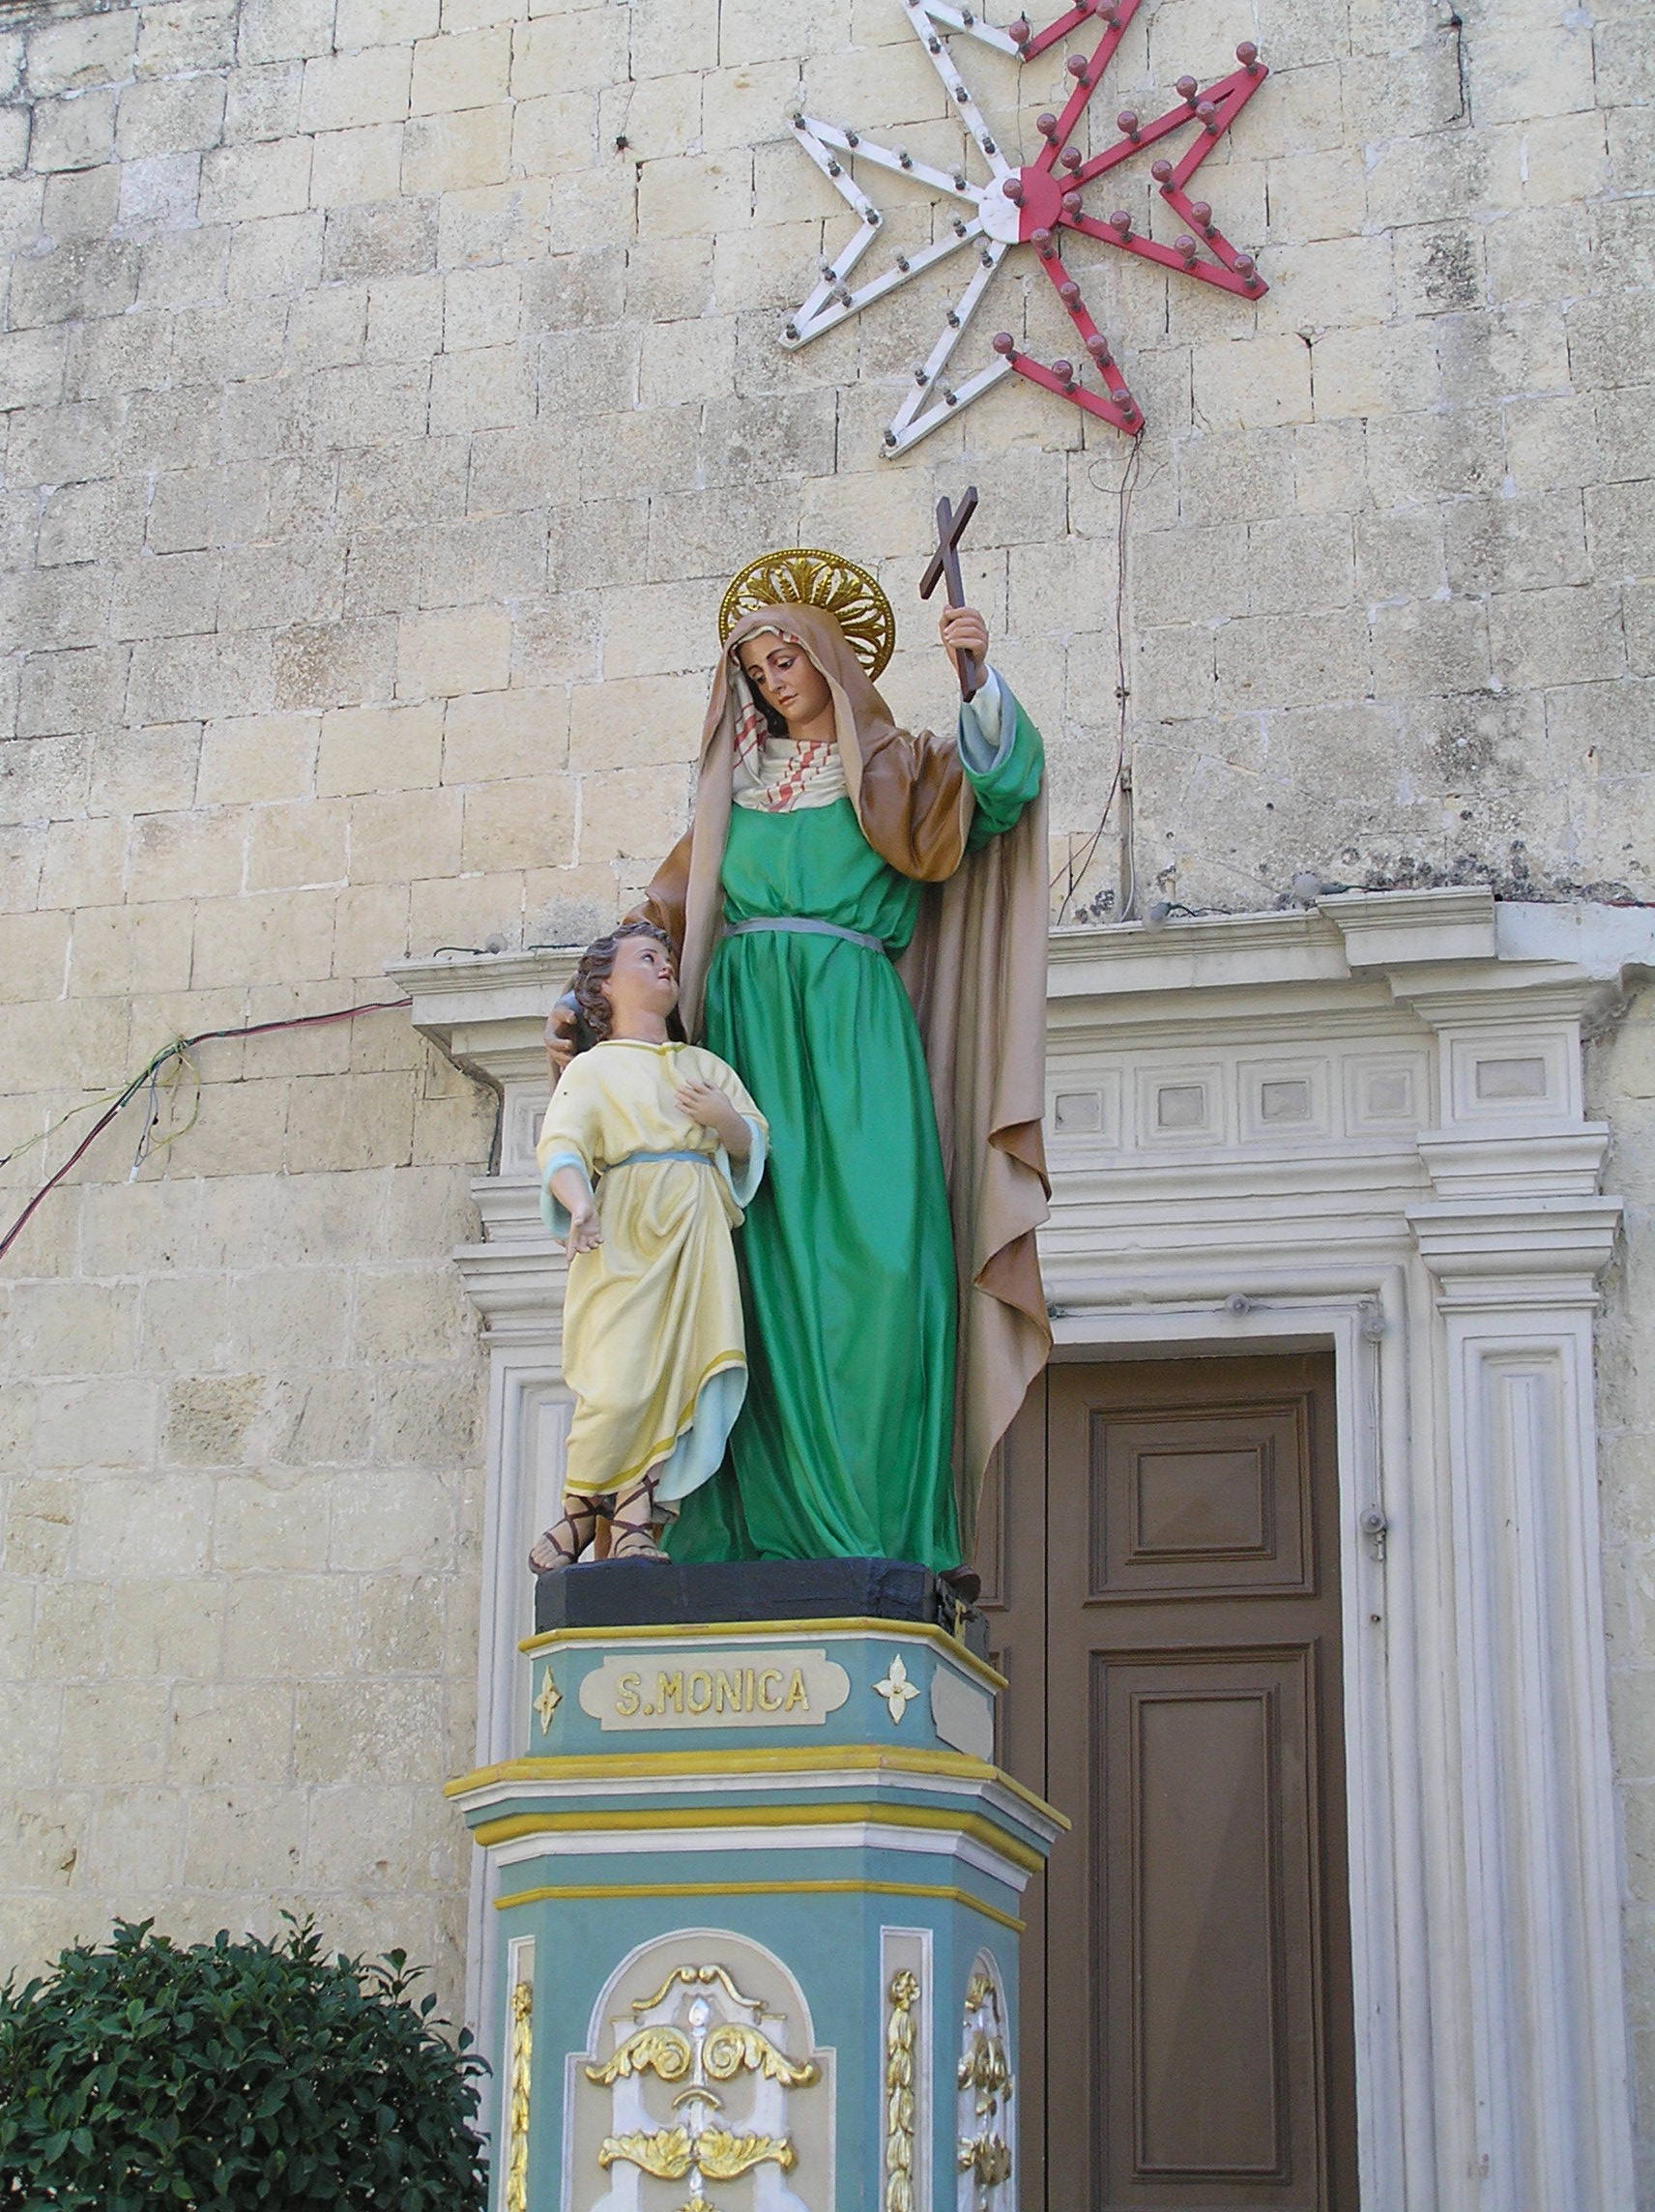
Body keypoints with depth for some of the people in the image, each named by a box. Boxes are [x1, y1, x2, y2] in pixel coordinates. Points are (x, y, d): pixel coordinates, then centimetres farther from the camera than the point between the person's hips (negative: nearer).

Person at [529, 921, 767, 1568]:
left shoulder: (706, 1066, 26)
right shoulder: (595, 1068, 11)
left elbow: (755, 1145, 21)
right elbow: (561, 1148, -4)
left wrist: (726, 1121, -2)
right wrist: (580, 1206, -24)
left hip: (698, 1234, 4)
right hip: (625, 1232, -4)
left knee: (677, 1375, -10)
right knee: (618, 1384, -15)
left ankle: (634, 1525, -8)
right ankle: (579, 1510, 4)